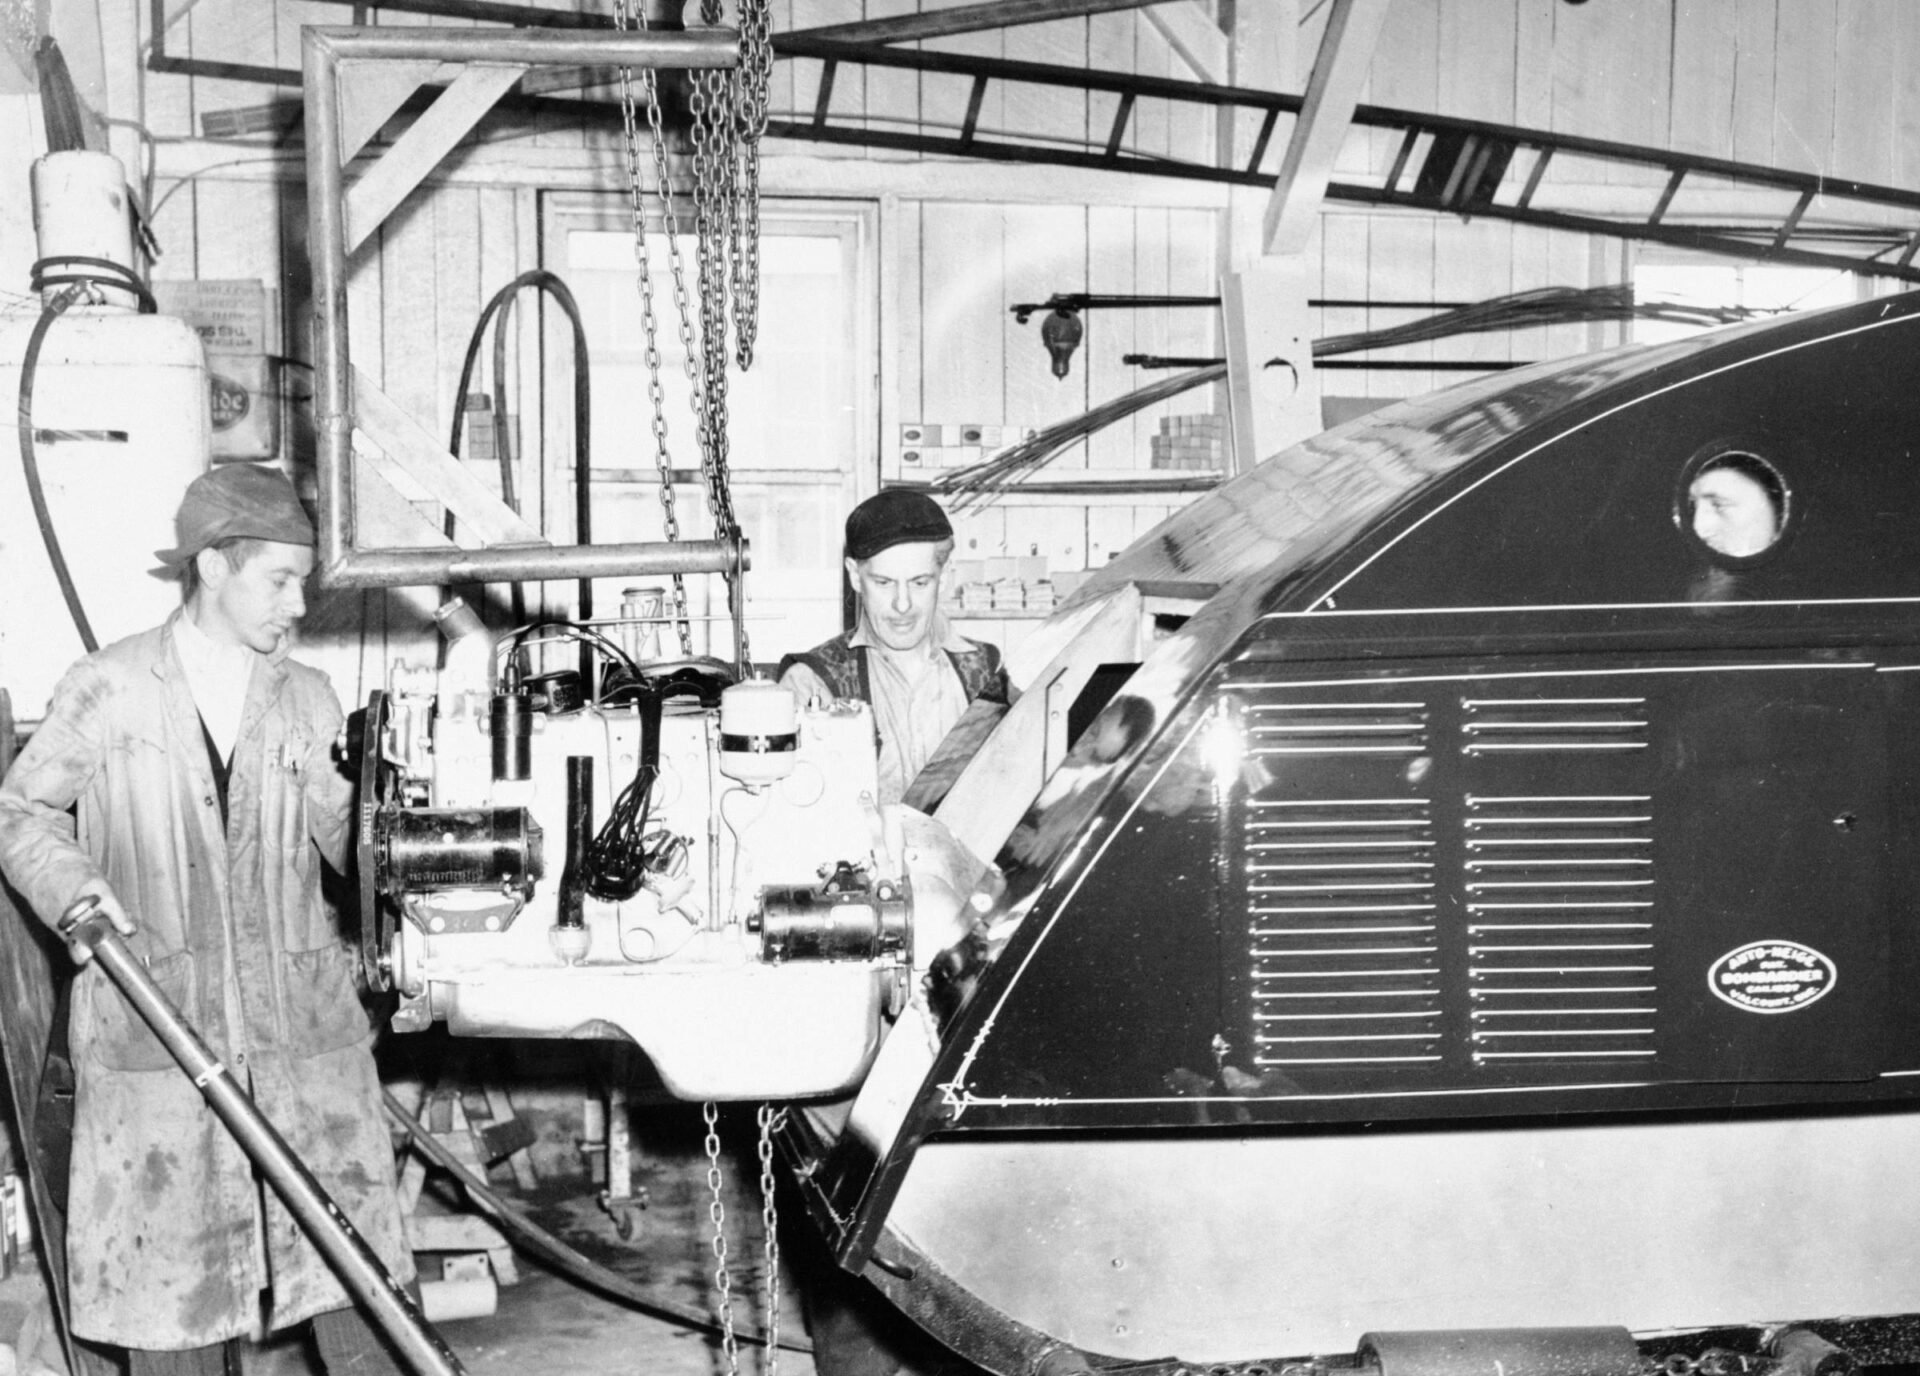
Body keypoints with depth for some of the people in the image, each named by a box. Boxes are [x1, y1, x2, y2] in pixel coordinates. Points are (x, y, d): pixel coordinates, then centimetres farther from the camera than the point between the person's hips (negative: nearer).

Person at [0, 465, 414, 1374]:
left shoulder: (306, 699, 8)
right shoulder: (107, 692, 0)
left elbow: (353, 841, 3)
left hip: (304, 1027, 2)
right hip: (159, 1027, -2)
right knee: (173, 1270, 7)